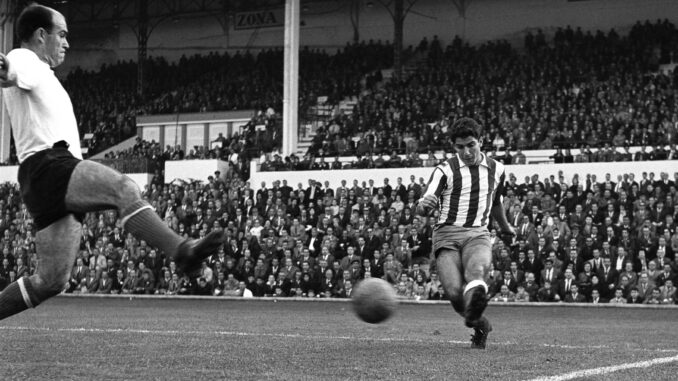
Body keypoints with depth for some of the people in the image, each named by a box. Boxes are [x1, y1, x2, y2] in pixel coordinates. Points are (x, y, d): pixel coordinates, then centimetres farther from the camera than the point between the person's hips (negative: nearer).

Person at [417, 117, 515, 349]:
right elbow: (422, 208, -6)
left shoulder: (496, 169, 14)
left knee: (476, 270, -33)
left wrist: (504, 226, 51)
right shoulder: (445, 170, 3)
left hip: (478, 234, 2)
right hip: (447, 234, -2)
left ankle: (473, 312, -57)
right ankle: (480, 326, 7)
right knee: (454, 292, -19)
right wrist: (425, 206, -30)